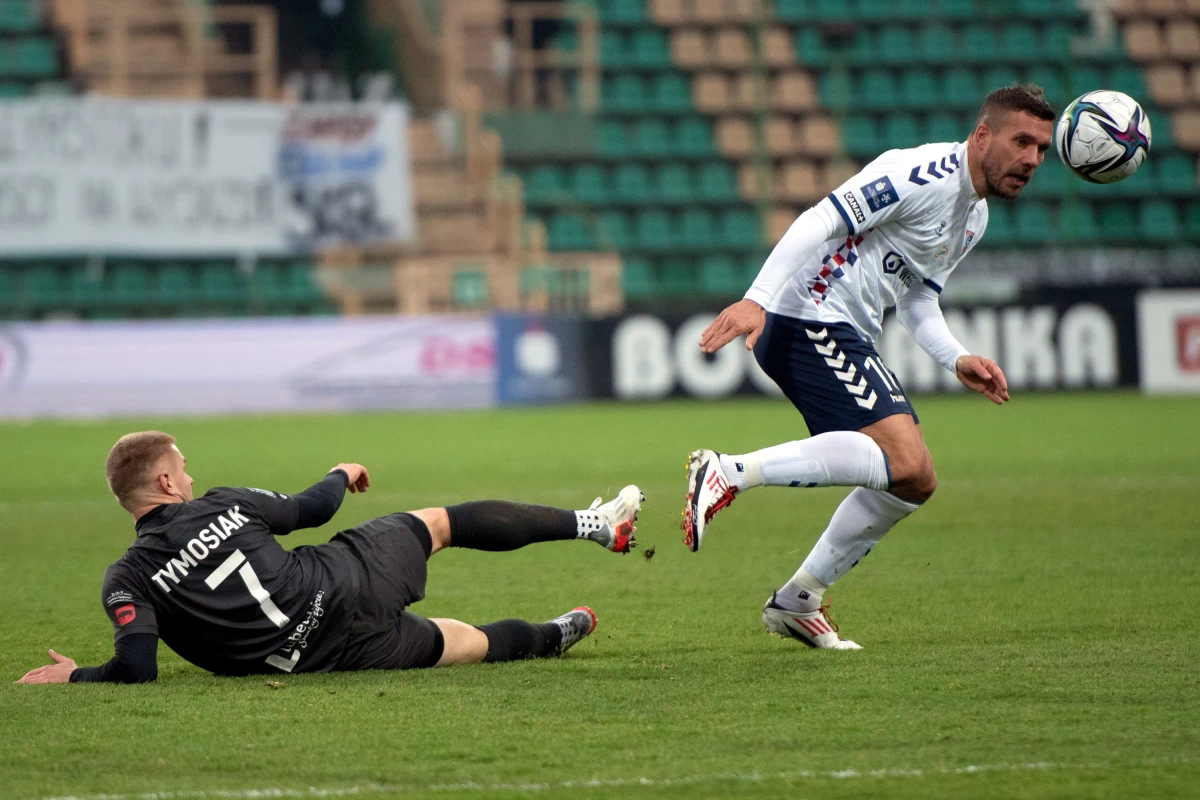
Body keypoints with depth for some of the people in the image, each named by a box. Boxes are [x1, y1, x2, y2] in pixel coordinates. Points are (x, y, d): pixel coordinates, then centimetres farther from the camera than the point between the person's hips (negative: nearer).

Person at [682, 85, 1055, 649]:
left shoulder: (974, 217, 19)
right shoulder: (928, 175, -13)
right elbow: (822, 220, -20)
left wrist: (958, 361, 6)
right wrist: (757, 300, -30)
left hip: (848, 338, 11)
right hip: (809, 322, -11)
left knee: (913, 483, 11)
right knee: (903, 460, -24)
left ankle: (797, 602, 21)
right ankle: (731, 472, -24)